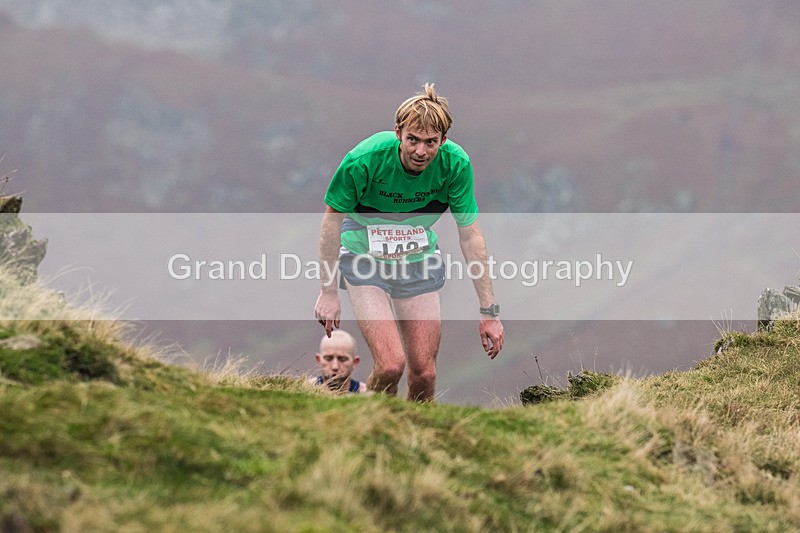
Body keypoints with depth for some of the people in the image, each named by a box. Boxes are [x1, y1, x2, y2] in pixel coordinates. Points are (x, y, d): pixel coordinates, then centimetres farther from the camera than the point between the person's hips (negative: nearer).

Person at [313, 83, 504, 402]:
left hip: (420, 261, 3)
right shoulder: (364, 160, -28)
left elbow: (470, 235, -10)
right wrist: (328, 291, -11)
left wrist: (488, 310, -9)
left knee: (424, 372, -2)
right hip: (365, 258, -3)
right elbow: (332, 219, -13)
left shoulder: (455, 163, -20)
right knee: (391, 364, -19)